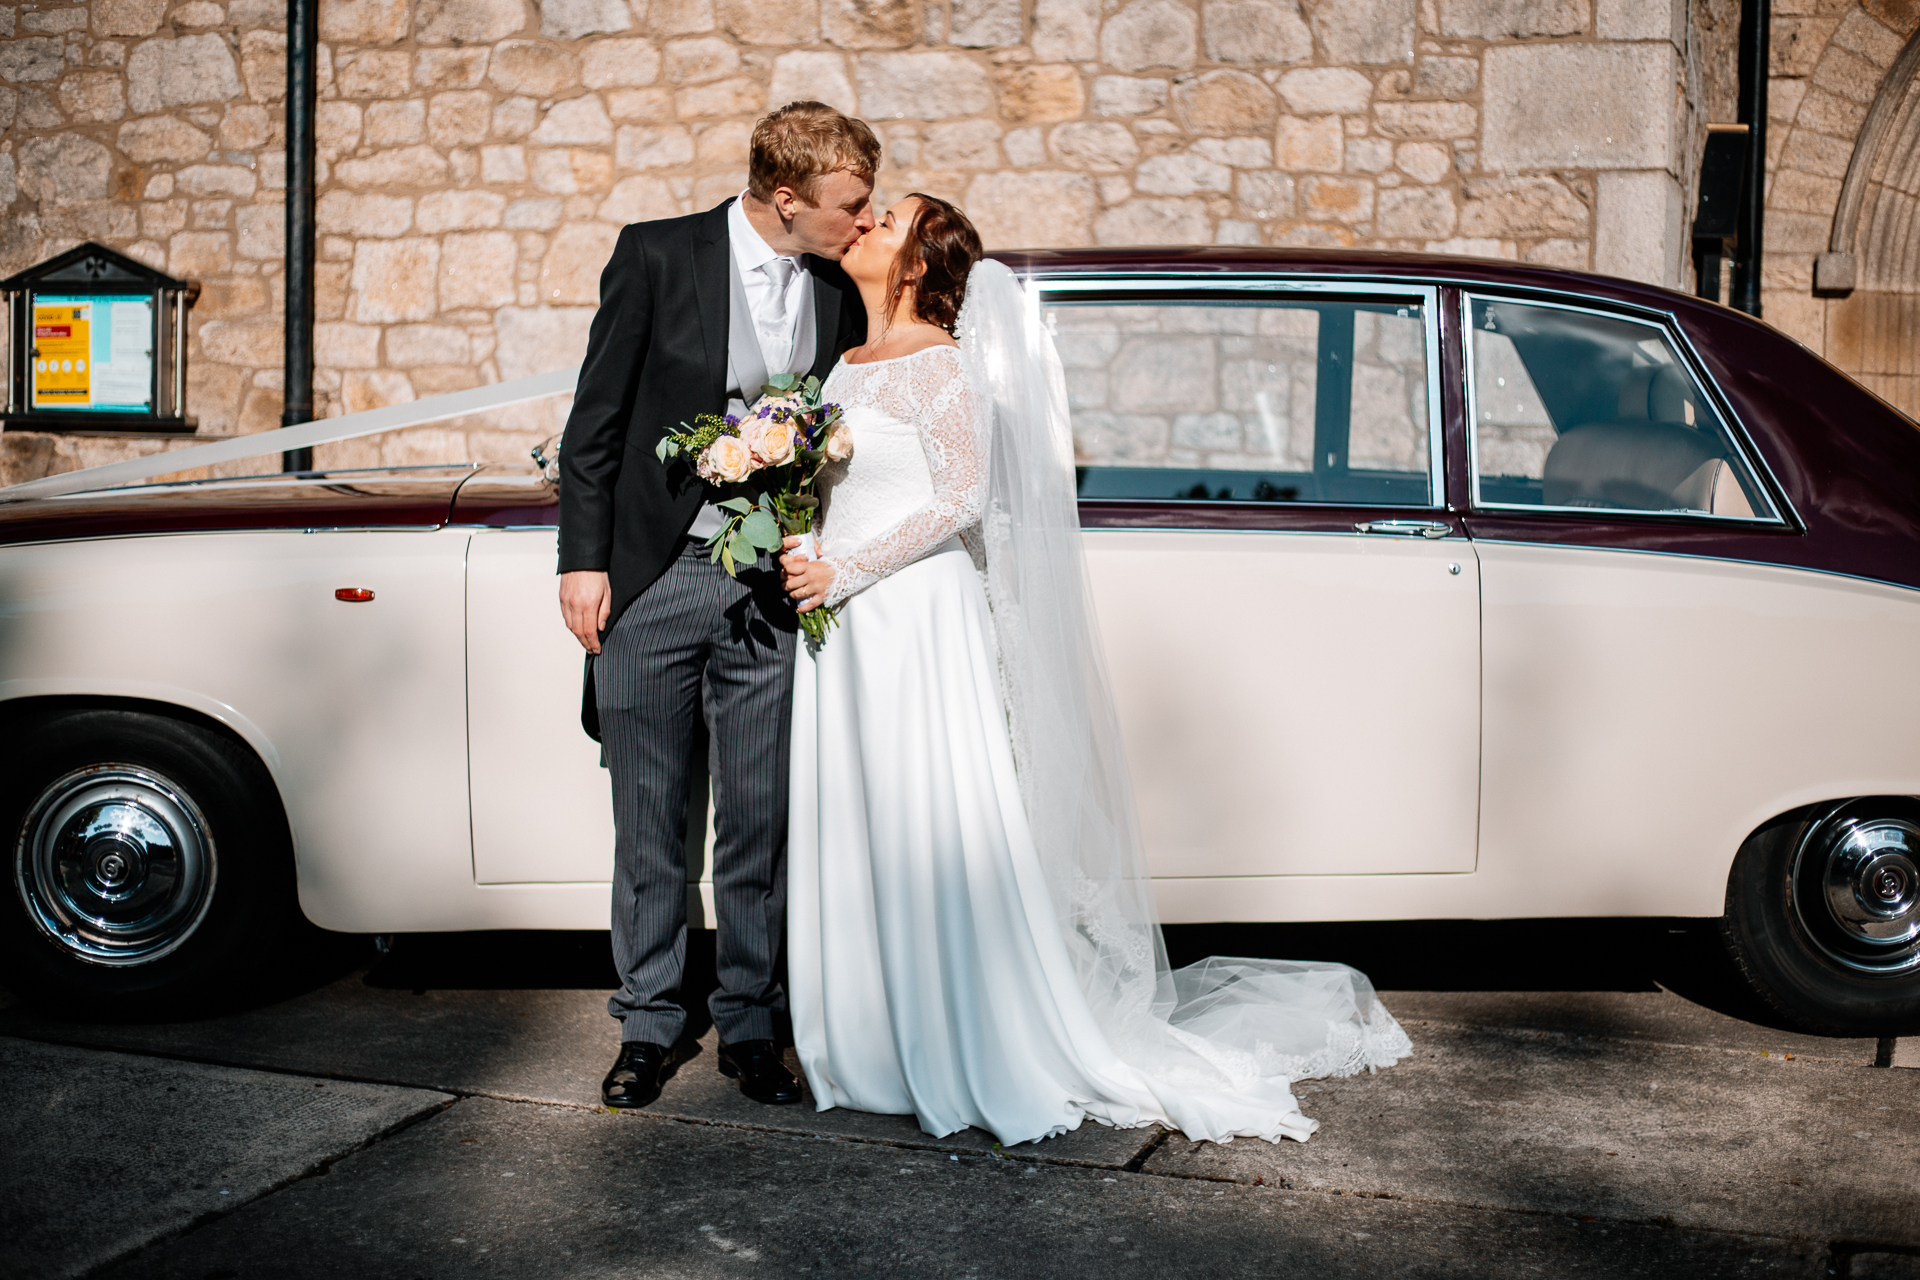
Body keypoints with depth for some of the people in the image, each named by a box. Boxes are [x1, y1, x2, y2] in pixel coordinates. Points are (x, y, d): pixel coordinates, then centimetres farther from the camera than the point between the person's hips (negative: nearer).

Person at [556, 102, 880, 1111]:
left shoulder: (843, 295, 4)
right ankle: (648, 1027, 19)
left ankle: (750, 1028, 20)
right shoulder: (656, 256, -5)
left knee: (759, 822, 6)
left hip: (772, 592, 2)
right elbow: (596, 418, -2)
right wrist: (583, 561, -7)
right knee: (649, 820, 6)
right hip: (651, 582, -2)